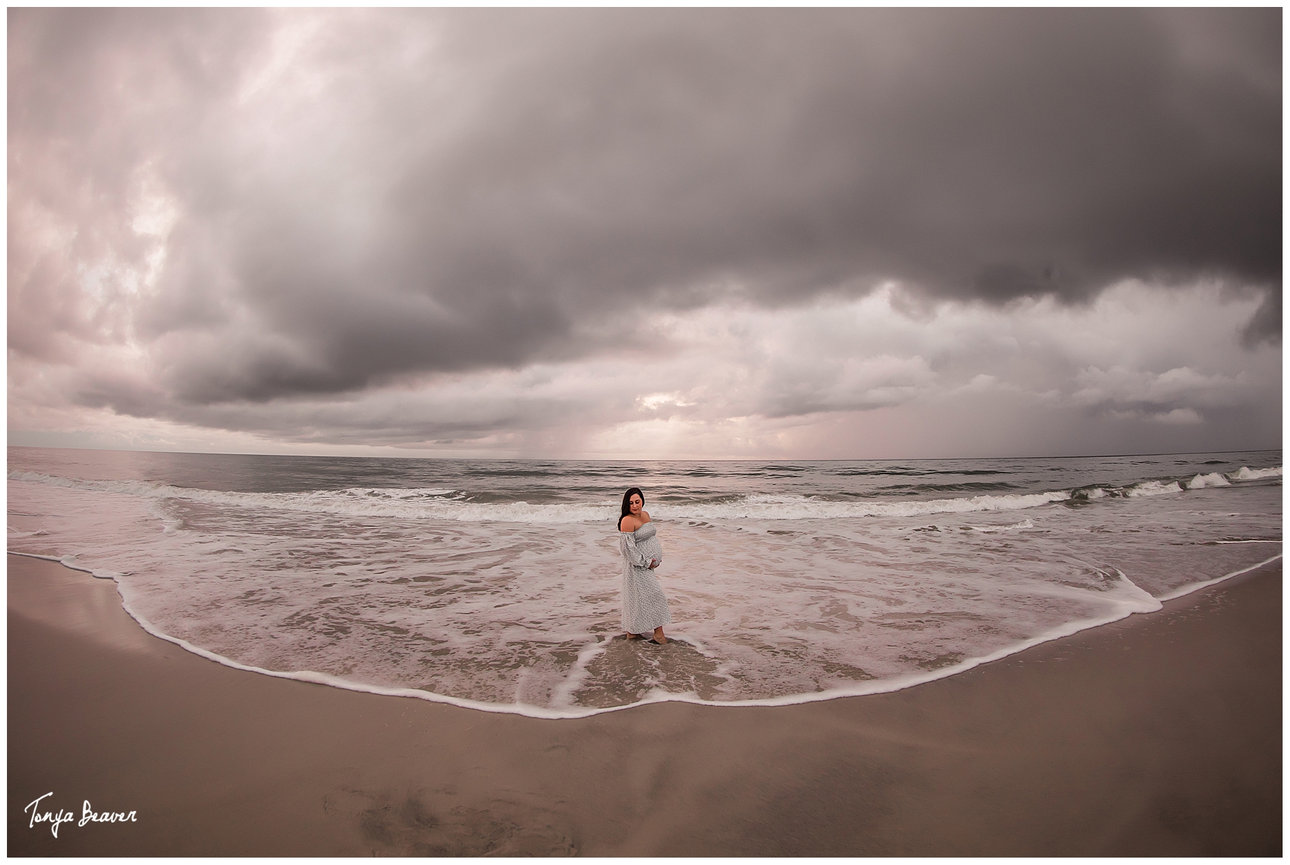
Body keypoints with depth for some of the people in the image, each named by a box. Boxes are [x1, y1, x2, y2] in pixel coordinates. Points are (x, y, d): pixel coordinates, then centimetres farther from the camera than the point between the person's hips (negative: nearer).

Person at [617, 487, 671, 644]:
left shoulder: (645, 514, 9)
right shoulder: (627, 521, -18)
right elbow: (628, 546, -19)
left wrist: (658, 559, 12)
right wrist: (646, 562, -15)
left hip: (649, 565, 8)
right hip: (638, 566, -8)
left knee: (638, 597, 14)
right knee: (654, 596, -6)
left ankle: (632, 631, 23)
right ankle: (658, 633, 3)